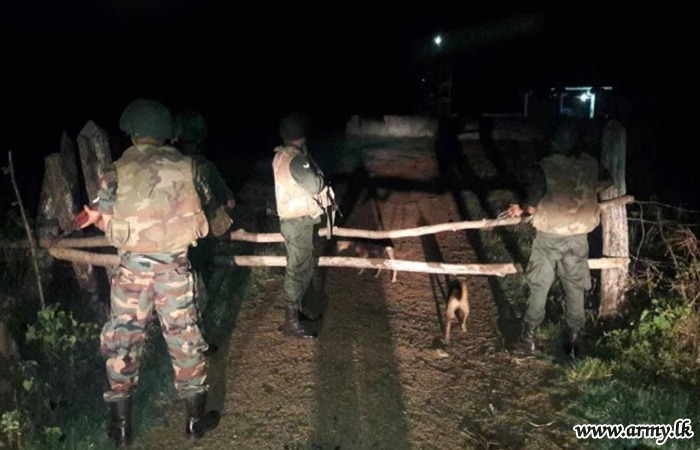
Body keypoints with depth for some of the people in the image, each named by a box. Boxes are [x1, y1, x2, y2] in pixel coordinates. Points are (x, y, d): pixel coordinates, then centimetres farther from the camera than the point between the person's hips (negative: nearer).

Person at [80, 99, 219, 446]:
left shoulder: (116, 173, -5)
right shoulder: (184, 167, -3)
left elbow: (114, 231, -5)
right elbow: (199, 223, 0)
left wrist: (96, 219, 16)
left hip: (133, 267, 0)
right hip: (175, 265, 1)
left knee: (123, 340, 13)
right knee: (184, 338, 12)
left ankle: (121, 426, 22)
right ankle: (197, 418, 22)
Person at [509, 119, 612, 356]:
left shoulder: (545, 167, -15)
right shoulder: (591, 164, -1)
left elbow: (532, 206, -16)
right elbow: (606, 182, 21)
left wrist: (520, 210, 4)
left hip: (549, 237, -3)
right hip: (578, 237, 3)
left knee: (539, 287, 8)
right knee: (575, 289, 12)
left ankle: (528, 338, 13)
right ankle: (573, 339, 20)